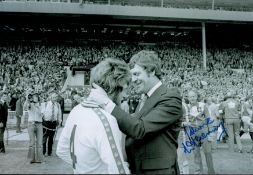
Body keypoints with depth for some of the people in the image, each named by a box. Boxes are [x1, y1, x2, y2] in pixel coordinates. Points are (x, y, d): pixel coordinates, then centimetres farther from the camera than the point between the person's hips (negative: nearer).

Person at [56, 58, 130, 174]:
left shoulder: (77, 109, -4)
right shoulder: (105, 120, -29)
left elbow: (62, 151, 8)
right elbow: (118, 171, -30)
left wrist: (86, 165, 9)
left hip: (81, 170, 7)